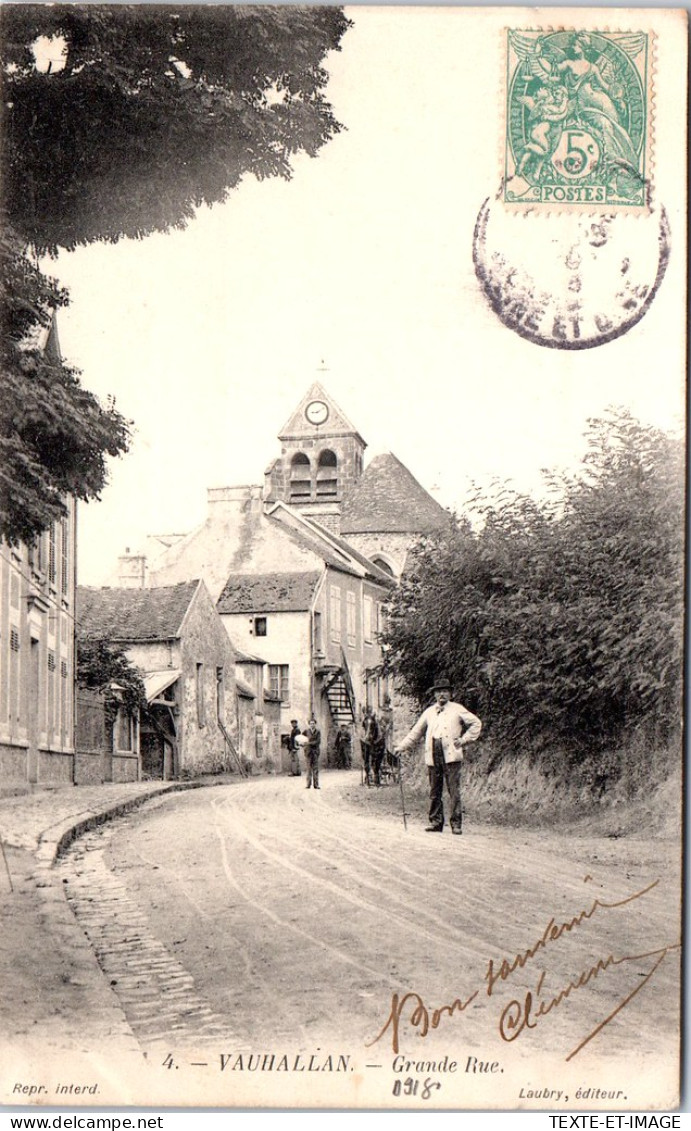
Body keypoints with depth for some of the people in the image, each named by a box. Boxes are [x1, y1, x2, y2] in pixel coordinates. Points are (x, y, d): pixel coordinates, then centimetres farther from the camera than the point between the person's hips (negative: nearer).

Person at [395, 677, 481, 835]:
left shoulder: (457, 709, 9)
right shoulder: (429, 712, 19)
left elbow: (476, 723, 10)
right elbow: (416, 732, 24)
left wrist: (464, 740, 1)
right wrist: (401, 747, 17)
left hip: (451, 755, -4)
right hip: (433, 756, 4)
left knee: (454, 790, -7)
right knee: (434, 791, 5)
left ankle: (456, 823, -5)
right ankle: (436, 821, 12)